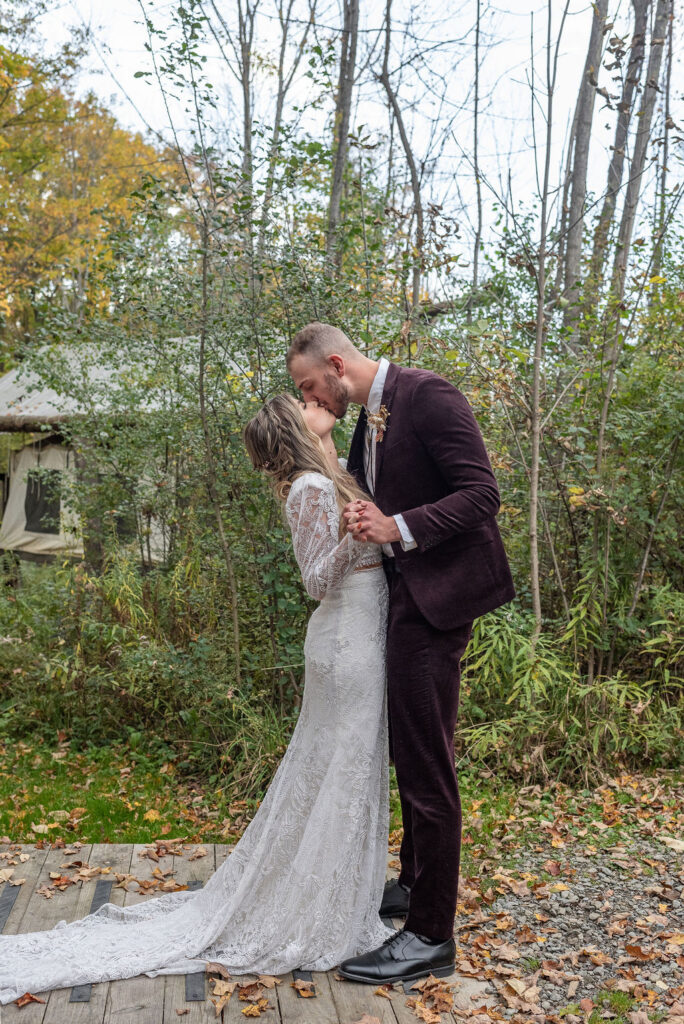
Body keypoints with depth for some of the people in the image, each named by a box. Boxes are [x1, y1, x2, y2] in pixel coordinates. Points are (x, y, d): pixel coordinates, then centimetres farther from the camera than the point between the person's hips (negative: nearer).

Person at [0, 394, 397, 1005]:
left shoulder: (334, 480, 11)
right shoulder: (312, 489, -17)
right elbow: (319, 581, -21)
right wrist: (351, 532, -31)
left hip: (358, 639, 9)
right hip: (347, 641, -9)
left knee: (335, 773, 18)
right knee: (337, 776, 0)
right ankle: (315, 928, 16)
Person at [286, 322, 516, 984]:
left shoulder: (427, 396, -15)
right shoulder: (367, 419, 13)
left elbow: (482, 494, -20)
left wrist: (398, 527, -28)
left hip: (439, 591, -10)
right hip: (404, 592, 10)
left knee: (426, 761, -6)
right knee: (410, 753, 20)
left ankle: (431, 934, 6)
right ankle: (415, 884, 37)